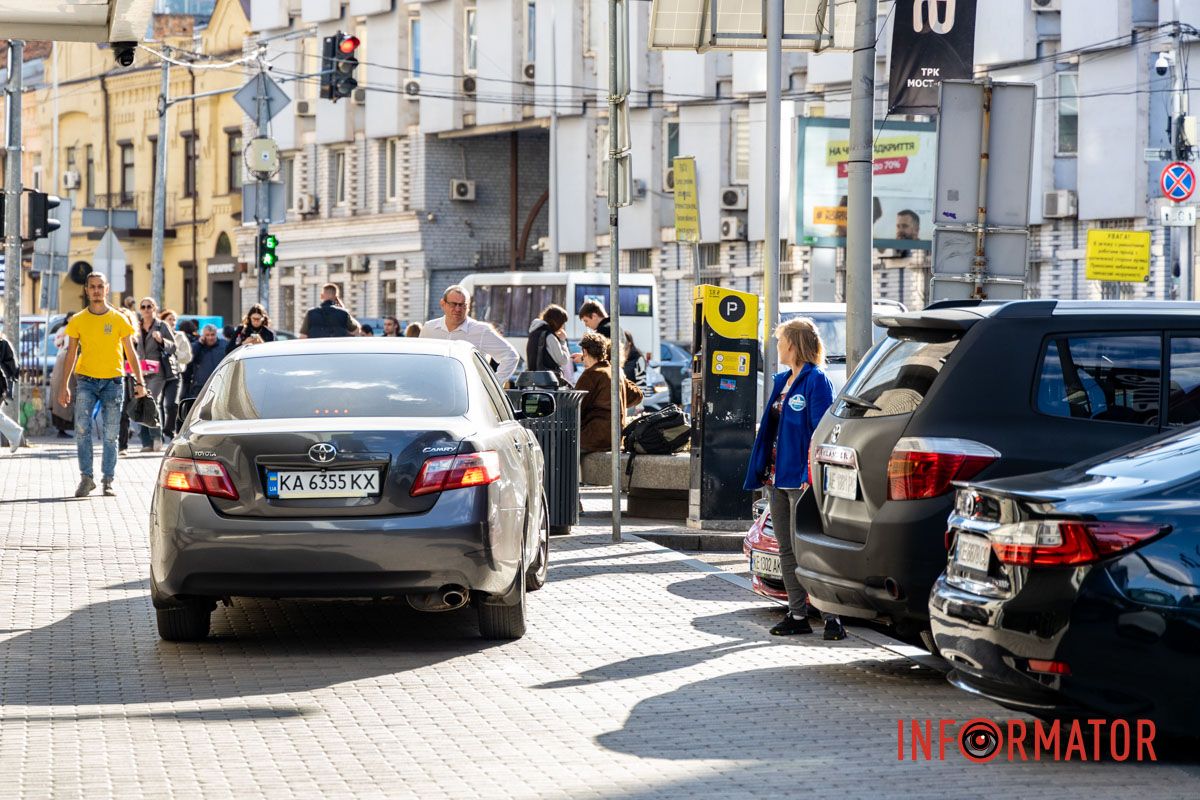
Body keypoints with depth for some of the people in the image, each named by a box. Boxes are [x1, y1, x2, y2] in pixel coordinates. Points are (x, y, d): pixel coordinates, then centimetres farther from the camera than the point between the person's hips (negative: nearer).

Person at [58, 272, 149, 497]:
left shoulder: (119, 319, 2)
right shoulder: (78, 320, 4)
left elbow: (130, 353, 6)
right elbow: (71, 354, 7)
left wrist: (139, 382, -1)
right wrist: (64, 385, 1)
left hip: (113, 381, 0)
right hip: (86, 381, 0)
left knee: (110, 435, 2)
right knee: (82, 429, -14)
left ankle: (108, 481, 10)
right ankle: (86, 478, -7)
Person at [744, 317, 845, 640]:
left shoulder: (816, 381, -10)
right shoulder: (782, 381, 16)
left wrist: (811, 477, -20)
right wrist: (764, 471, 15)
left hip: (801, 479, -9)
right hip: (778, 478, 9)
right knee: (787, 551, 9)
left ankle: (831, 616, -8)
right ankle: (797, 615, 14)